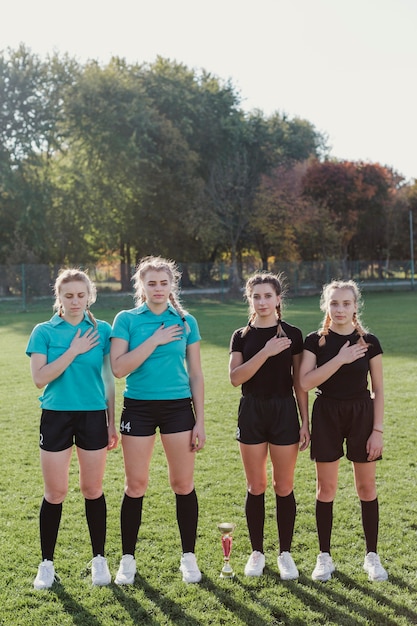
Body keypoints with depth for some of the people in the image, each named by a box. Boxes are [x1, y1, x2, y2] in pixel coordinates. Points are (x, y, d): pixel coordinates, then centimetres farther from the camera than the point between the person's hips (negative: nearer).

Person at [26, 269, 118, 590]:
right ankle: (47, 563, 19)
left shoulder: (102, 330, 3)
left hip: (94, 416, 1)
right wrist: (74, 351, -17)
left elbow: (109, 379, 7)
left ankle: (99, 558, 23)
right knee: (55, 493, 4)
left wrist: (112, 422, 7)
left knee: (93, 490, 8)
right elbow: (40, 378, -12)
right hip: (56, 416, -1)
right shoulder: (44, 331, -1)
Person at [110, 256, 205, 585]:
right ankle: (128, 558, 19)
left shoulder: (186, 322, 4)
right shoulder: (126, 319, 0)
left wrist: (200, 420, 3)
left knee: (183, 484, 4)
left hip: (178, 407, 1)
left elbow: (196, 374, 7)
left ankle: (188, 556, 19)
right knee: (136, 485, 4)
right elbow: (119, 367, -12)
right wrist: (155, 340, -15)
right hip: (138, 407, -1)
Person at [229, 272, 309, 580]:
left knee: (284, 487, 4)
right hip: (252, 412, 1)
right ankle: (257, 552, 19)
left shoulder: (292, 335, 1)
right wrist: (266, 352, -19)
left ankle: (285, 553, 17)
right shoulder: (242, 336, 3)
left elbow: (299, 382, 3)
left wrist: (305, 422, 0)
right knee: (256, 487, 6)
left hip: (284, 412, -1)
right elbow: (235, 377, -10)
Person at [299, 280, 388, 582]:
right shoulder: (315, 341, -2)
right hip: (327, 415, 0)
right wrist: (340, 359, -20)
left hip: (361, 414, 0)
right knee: (326, 488, 5)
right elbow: (306, 382, -14)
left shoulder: (368, 342, -1)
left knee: (367, 487, 6)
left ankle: (372, 555, 20)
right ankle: (325, 557, 17)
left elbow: (378, 389, 1)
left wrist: (378, 430, -5)